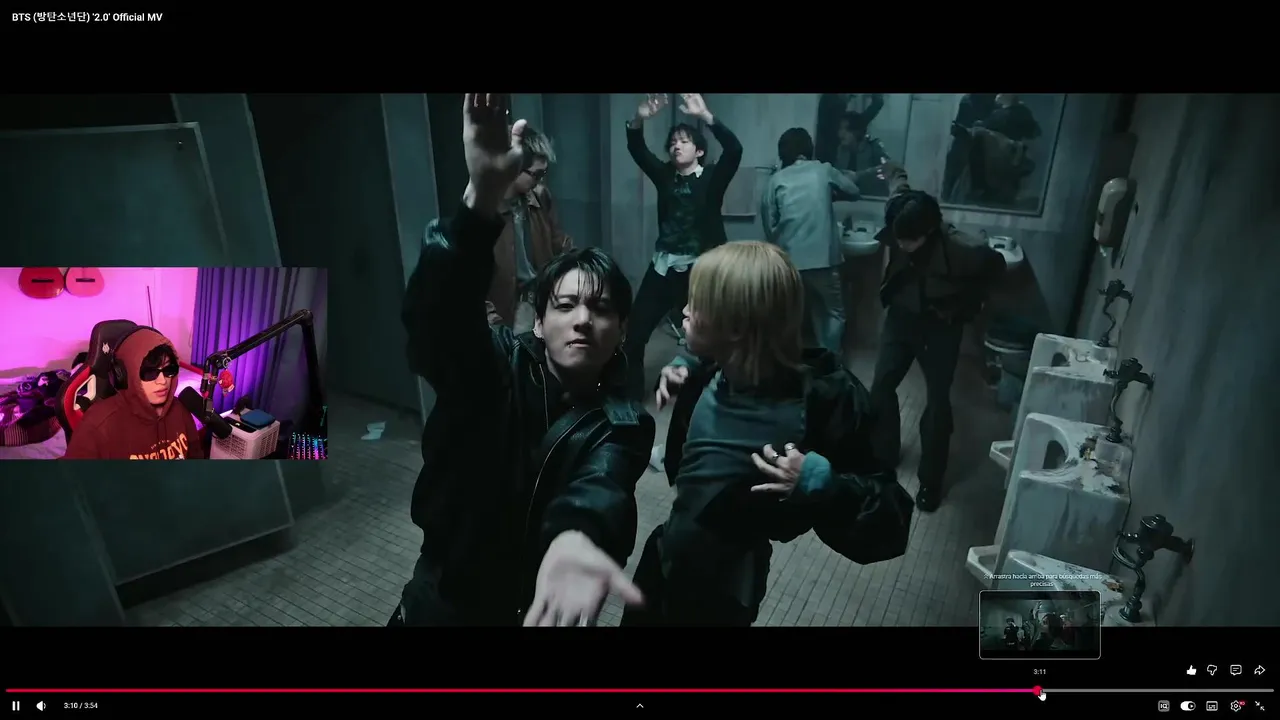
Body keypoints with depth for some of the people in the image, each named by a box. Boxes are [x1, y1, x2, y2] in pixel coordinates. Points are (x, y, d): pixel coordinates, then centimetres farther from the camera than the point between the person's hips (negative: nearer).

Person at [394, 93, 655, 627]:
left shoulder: (622, 424, -15)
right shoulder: (492, 368, -15)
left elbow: (601, 492, -36)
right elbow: (435, 313, -35)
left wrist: (575, 534, -60)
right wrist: (482, 197, -52)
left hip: (534, 608, 0)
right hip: (440, 601, 1)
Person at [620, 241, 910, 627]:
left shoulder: (823, 399, -27)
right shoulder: (714, 370, -10)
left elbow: (889, 524, -21)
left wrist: (820, 483, -37)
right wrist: (681, 374, -5)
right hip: (666, 554, 6)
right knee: (637, 615, 26)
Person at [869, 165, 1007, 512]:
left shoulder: (960, 249, -31)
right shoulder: (896, 220, -21)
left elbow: (996, 266, -7)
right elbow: (897, 177, 0)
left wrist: (966, 305, -3)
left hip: (941, 326, -4)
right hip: (901, 317, 4)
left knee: (937, 402, 1)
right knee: (881, 386, 5)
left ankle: (930, 480, 15)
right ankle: (884, 454, 27)